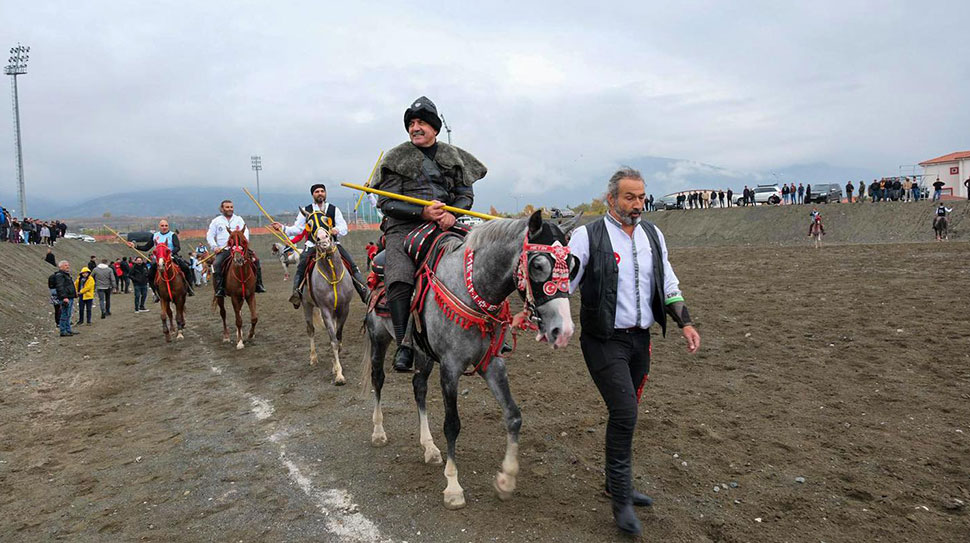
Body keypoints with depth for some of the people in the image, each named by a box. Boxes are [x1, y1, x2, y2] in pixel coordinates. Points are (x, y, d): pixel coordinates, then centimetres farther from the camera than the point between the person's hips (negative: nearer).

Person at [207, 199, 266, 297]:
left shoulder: (239, 219, 16)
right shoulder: (216, 221, 13)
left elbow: (245, 231, 6)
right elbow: (209, 235, 11)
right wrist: (215, 247, -5)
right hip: (223, 250, -1)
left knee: (255, 260, -17)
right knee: (216, 264, -28)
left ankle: (258, 285, -8)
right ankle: (219, 289, -23)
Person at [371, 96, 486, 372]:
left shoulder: (453, 156, 15)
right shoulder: (396, 158, 7)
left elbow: (466, 194, 12)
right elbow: (387, 203, 0)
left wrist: (453, 213, -12)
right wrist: (422, 212, -16)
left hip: (446, 222, 2)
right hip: (404, 226, -2)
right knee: (399, 280, -26)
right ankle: (404, 345, -17)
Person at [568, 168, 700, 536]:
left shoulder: (653, 235, 9)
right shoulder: (588, 236, -8)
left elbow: (668, 283, 16)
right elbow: (564, 280, -10)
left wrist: (685, 322, 7)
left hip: (640, 339, 6)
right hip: (604, 340, -6)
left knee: (625, 414, 15)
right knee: (624, 412, -14)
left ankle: (616, 484, 33)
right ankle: (621, 500, 1)